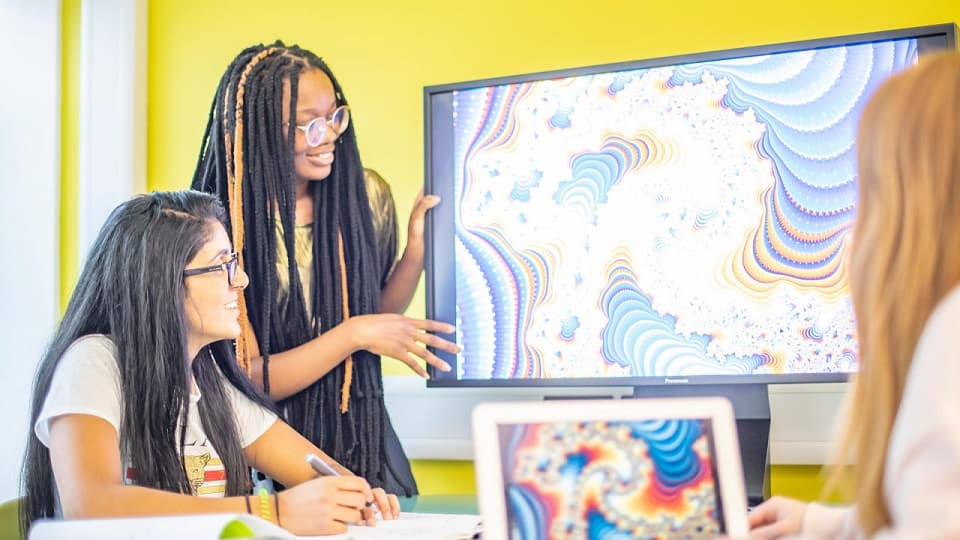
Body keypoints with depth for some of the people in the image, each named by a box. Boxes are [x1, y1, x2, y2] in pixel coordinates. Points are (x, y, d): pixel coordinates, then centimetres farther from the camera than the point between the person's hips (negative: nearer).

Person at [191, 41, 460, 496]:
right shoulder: (226, 229, -12)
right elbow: (247, 379, -11)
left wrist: (417, 249, -3)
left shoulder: (365, 196, 0)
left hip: (360, 438, 3)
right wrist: (354, 335, -17)